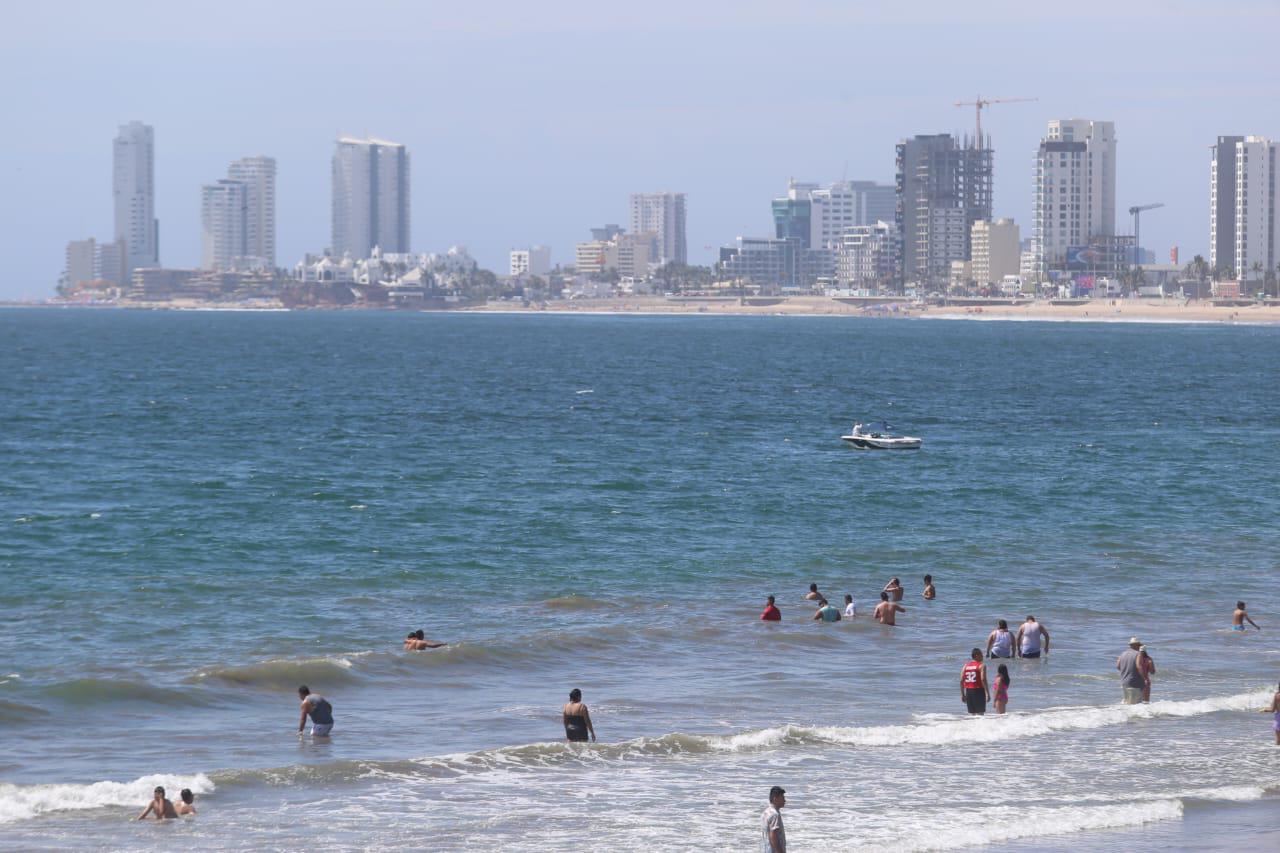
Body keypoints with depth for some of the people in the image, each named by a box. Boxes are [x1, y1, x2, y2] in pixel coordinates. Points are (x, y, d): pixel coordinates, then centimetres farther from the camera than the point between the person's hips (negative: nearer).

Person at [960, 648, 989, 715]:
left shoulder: (965, 666, 10)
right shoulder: (981, 666, -6)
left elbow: (961, 681, 7)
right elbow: (983, 679, -16)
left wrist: (962, 694, 13)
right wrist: (987, 694, -15)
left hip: (968, 691, 5)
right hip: (978, 691, -5)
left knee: (972, 713, 12)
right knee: (980, 713, -4)